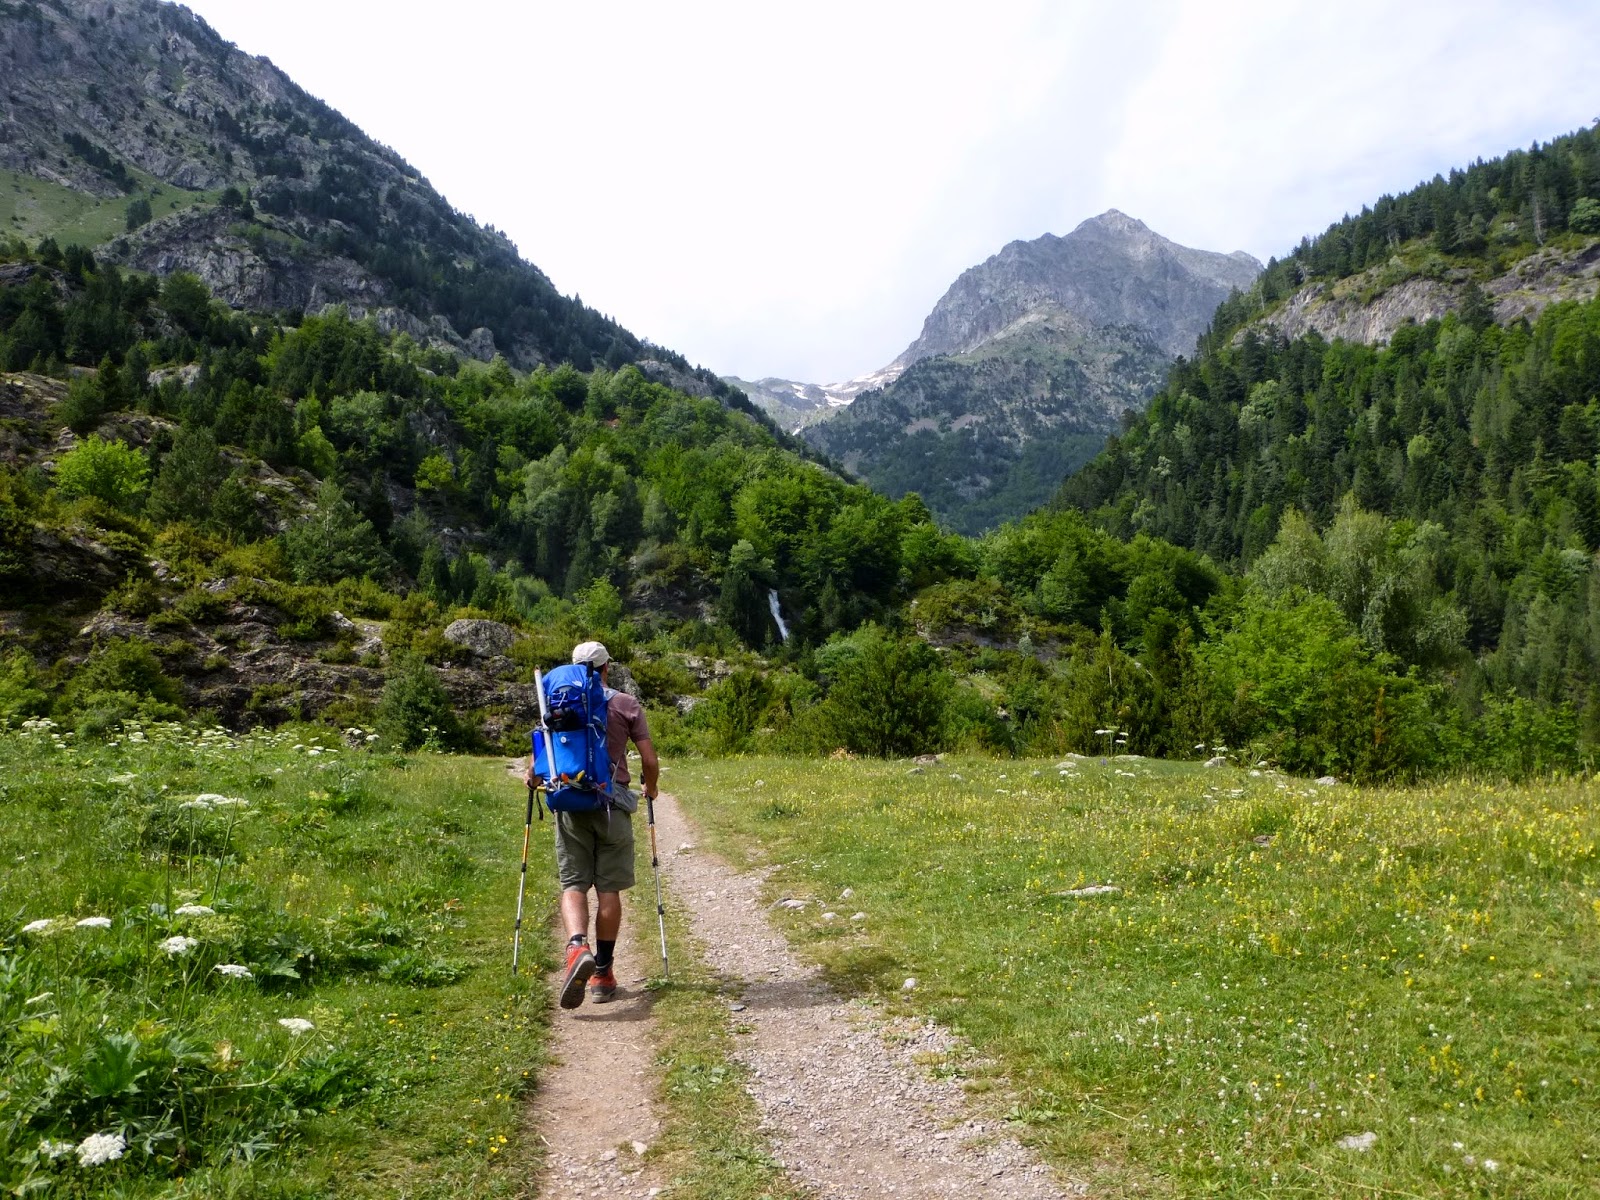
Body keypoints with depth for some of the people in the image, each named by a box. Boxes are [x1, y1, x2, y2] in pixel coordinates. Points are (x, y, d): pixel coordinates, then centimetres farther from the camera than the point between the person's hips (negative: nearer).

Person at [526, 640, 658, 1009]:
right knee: (608, 889, 6)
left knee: (573, 884, 4)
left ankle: (577, 947, -23)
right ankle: (603, 973, 11)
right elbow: (650, 761, -2)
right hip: (612, 805, -1)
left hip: (570, 804, 1)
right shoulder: (626, 705, 1)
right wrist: (650, 789, 18)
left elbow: (539, 753, -1)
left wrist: (532, 778, 21)